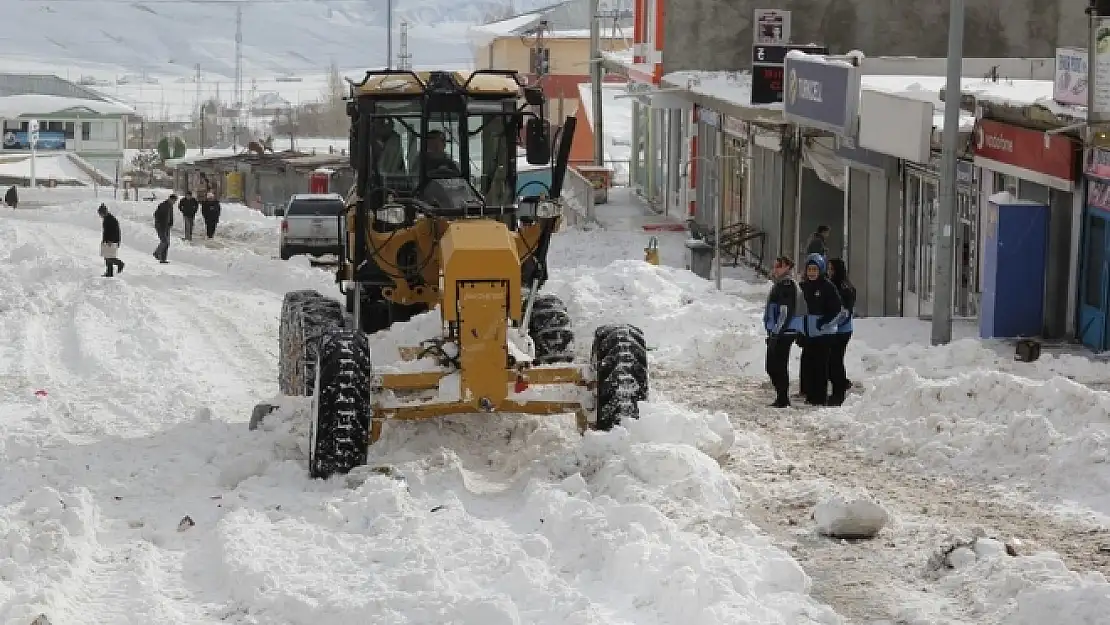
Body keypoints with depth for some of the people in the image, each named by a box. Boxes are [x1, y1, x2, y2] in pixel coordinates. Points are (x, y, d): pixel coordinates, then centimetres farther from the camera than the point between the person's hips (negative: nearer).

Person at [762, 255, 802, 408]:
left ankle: (783, 399, -2)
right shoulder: (779, 284, 19)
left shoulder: (787, 285, -13)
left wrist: (777, 332, -20)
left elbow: (786, 311, -20)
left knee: (779, 367, -7)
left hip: (783, 333, -10)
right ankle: (782, 398, 20)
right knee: (772, 366, 13)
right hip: (775, 333, 10)